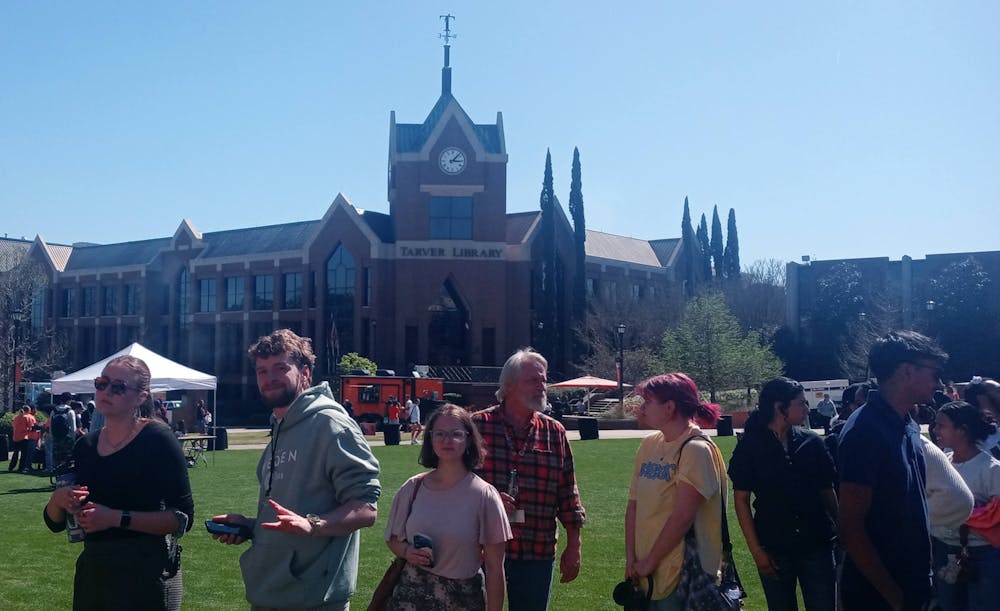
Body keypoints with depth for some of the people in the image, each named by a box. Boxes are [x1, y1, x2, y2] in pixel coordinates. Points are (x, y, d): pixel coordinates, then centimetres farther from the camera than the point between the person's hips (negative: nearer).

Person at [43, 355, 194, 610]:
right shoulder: (85, 445, 7)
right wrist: (57, 500, -9)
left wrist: (117, 518, -23)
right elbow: (55, 523, 13)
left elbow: (182, 518, -16)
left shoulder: (157, 439, -11)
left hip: (146, 572, -6)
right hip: (91, 568, 6)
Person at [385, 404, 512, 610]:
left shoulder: (484, 495, -10)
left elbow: (494, 568, -8)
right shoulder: (413, 488, 0)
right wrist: (407, 552, -10)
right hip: (411, 594, 2)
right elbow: (393, 539, 12)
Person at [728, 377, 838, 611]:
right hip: (774, 549, -1)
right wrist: (756, 550, -8)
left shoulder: (811, 442, 2)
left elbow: (827, 491, 8)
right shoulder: (750, 446, -4)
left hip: (817, 545, 2)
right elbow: (741, 499, -3)